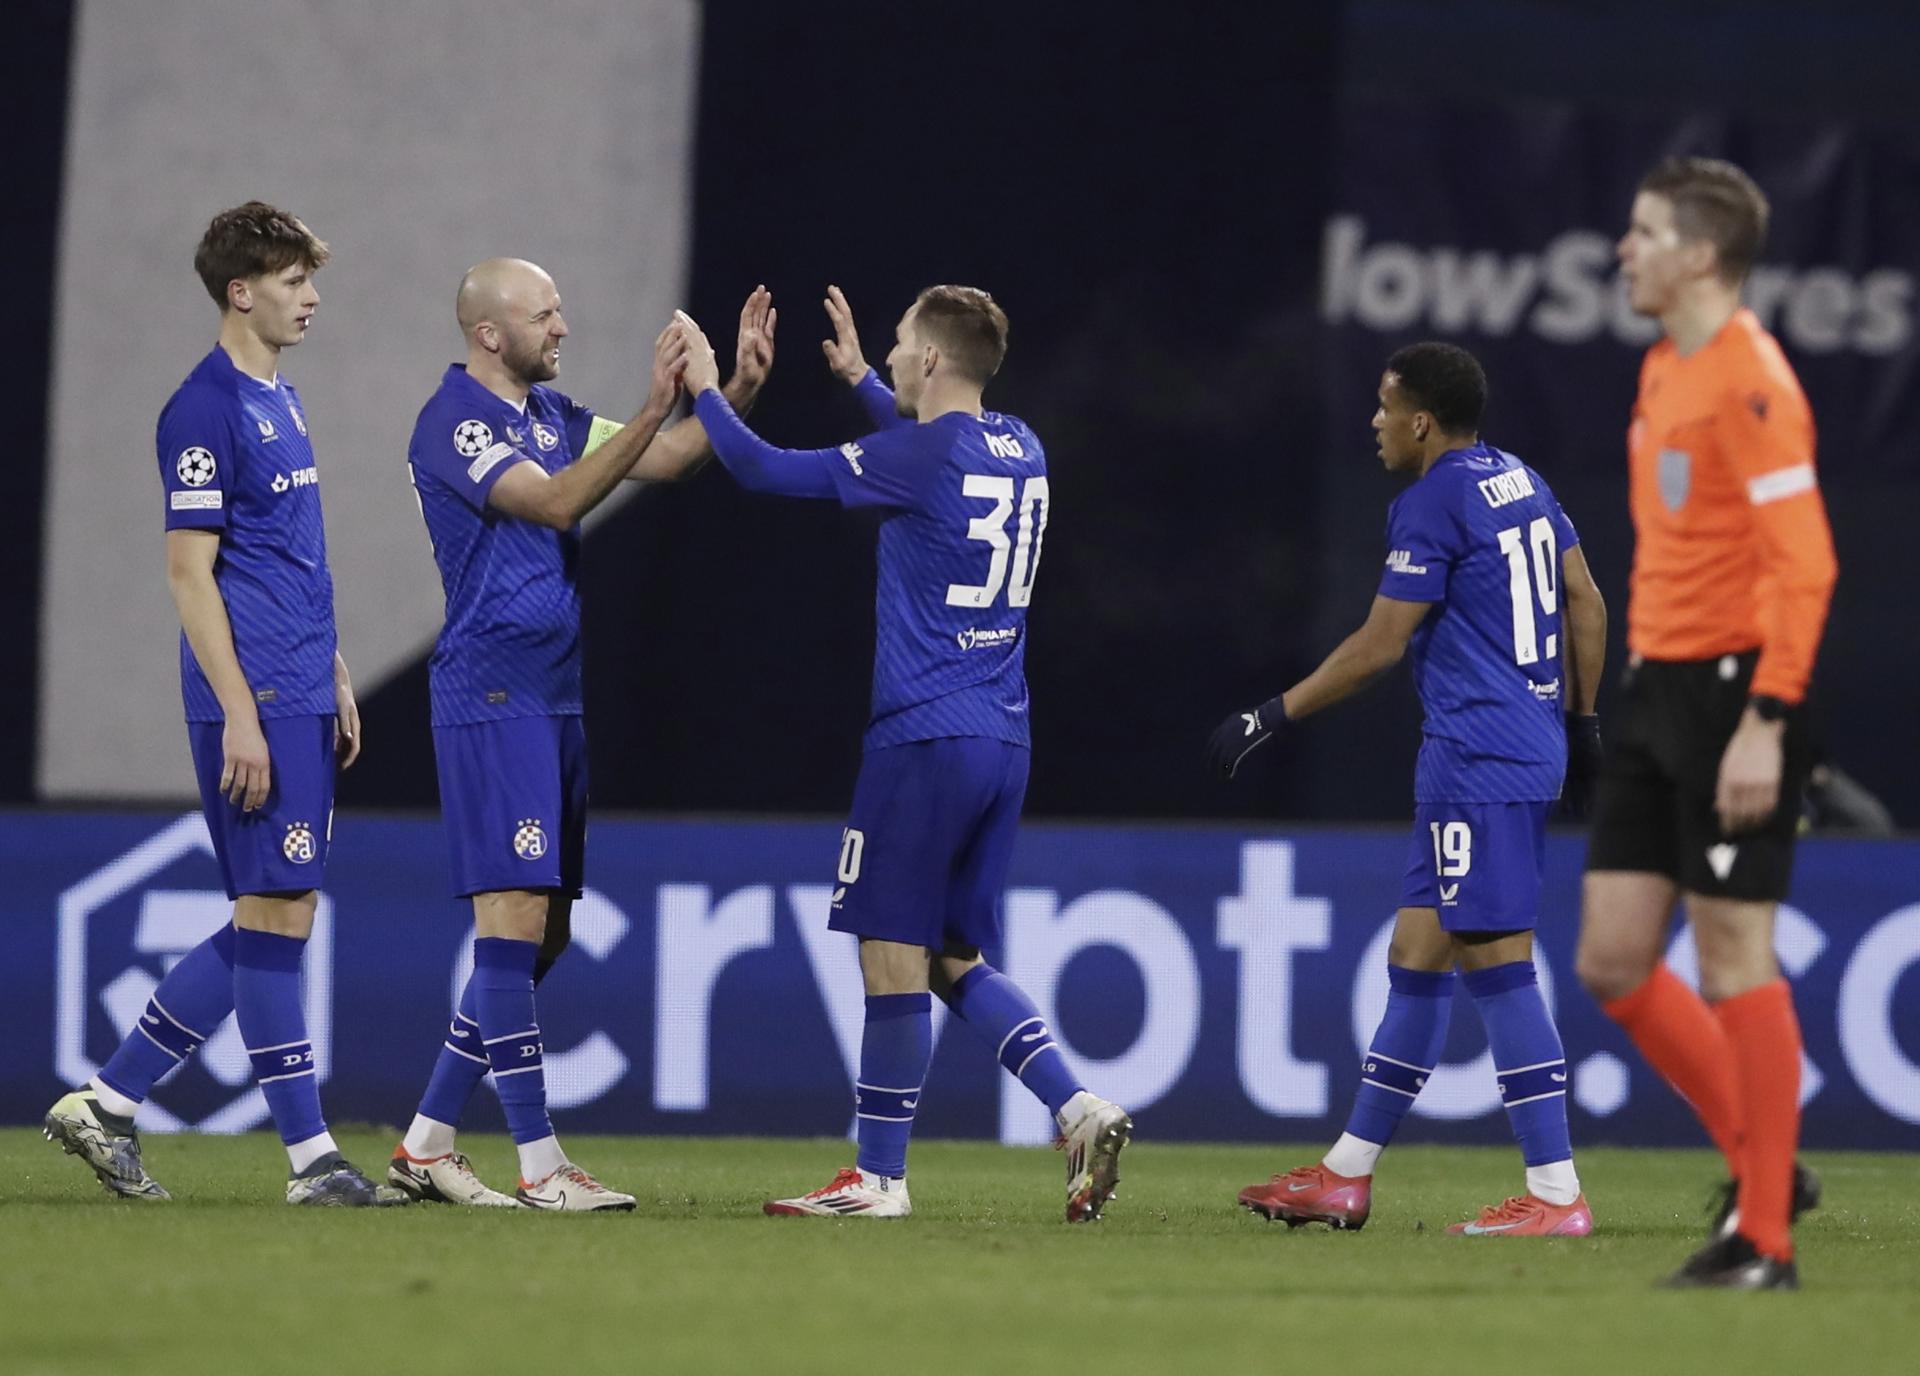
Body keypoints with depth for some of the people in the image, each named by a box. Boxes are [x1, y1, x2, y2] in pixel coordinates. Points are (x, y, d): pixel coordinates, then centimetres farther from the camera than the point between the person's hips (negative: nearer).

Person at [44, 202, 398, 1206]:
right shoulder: (207, 409, -11)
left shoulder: (280, 400, 17)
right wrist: (239, 716, -18)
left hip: (301, 704, 10)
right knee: (277, 915, -6)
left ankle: (106, 1104, 15)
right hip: (253, 701, -10)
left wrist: (335, 682, 20)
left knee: (271, 923, 10)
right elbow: (189, 571, -14)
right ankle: (311, 1160, -3)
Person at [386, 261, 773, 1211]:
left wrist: (738, 387, -2)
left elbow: (664, 461, 12)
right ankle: (539, 1166, -13)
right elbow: (555, 503, -23)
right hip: (493, 696, -9)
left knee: (539, 936, 9)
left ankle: (426, 1144, 14)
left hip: (554, 702, 9)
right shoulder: (454, 420, -11)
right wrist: (653, 409, -30)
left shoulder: (549, 413, 15)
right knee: (514, 917, -11)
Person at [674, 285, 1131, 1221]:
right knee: (955, 959, 14)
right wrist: (859, 381, 43)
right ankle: (1079, 1110, -1)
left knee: (893, 954, -2)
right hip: (1003, 742, 8)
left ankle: (878, 1177, 0)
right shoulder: (1020, 451, 12)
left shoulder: (917, 457, -11)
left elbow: (764, 470, -5)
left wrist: (705, 390, 11)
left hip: (925, 737, -8)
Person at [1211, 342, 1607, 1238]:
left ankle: (1555, 1193, -13)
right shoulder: (1520, 482, 15)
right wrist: (1581, 721, 26)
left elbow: (1380, 644, -12)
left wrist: (1270, 719, -4)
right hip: (1533, 744, 10)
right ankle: (1347, 1176, 18)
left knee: (1496, 962, -10)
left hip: (1479, 759, -10)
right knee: (1415, 954, 13)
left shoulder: (1433, 504, -12)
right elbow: (1587, 604, 18)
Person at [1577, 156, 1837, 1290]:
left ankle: (1766, 1239, 1)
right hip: (1660, 688, 9)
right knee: (1612, 962, 7)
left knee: (1734, 956, -6)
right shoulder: (1664, 371, 15)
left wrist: (1765, 725, -24)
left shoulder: (1749, 381, -15)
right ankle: (1765, 1167, 19)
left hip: (1733, 694, -9)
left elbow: (1806, 563, -20)